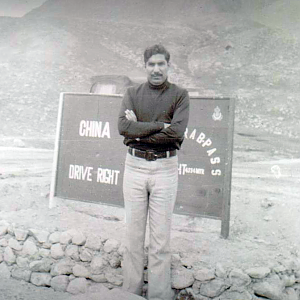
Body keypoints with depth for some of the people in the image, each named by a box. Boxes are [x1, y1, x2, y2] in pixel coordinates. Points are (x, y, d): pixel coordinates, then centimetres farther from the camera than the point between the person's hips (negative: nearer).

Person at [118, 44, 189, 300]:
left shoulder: (179, 95, 3)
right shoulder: (132, 93, 9)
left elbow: (177, 132, -13)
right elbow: (123, 126, -8)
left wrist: (139, 131, -10)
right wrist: (160, 125, -14)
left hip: (165, 168, -2)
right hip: (135, 166, 2)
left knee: (161, 234, 3)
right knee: (133, 232, 8)